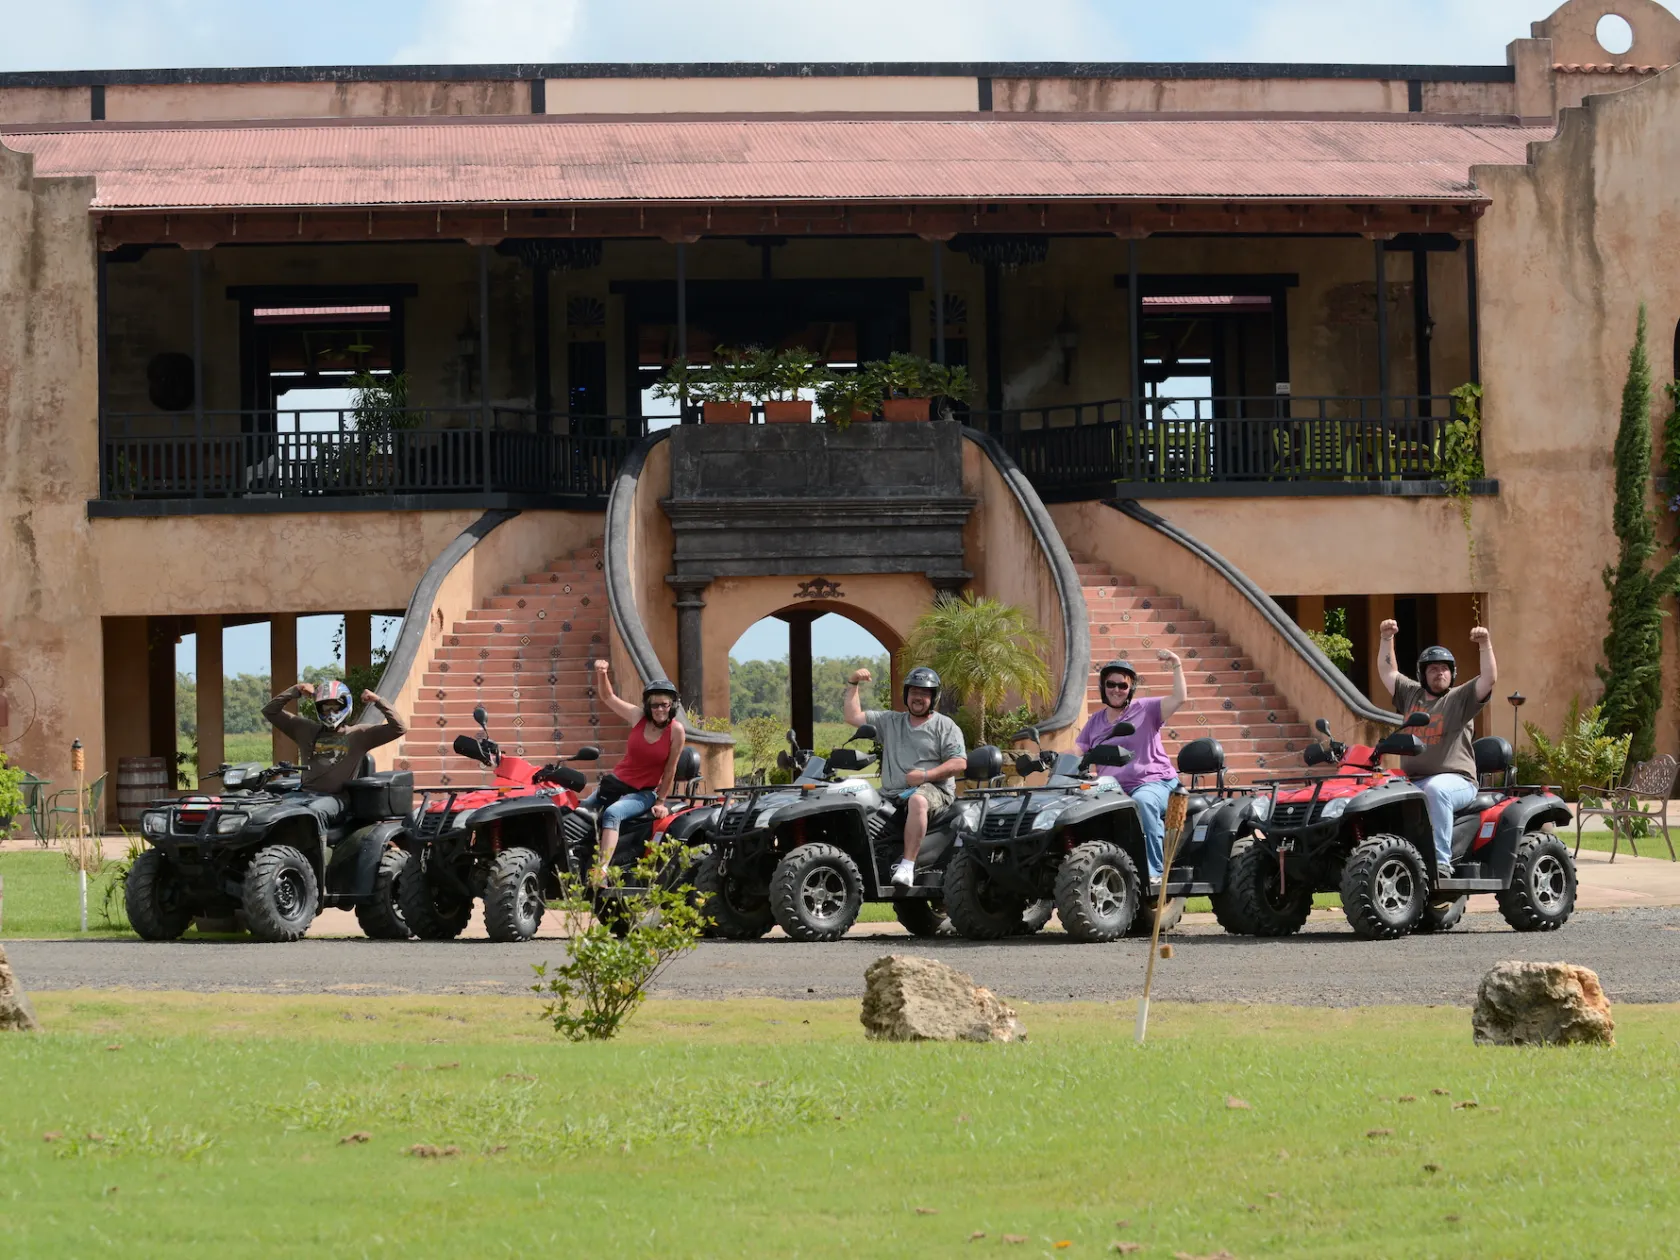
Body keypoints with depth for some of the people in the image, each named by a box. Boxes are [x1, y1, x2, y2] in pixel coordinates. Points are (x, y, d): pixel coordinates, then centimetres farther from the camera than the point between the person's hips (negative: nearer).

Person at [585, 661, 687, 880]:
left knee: (612, 814, -33)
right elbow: (608, 697, 5)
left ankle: (602, 869, -46)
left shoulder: (676, 731, -12)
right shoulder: (638, 717, -2)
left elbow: (670, 770, -9)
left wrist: (660, 801, -8)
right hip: (616, 783, 6)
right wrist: (601, 674, -13)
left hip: (644, 793, -6)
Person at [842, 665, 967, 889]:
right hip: (891, 793, 6)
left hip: (933, 789, -6)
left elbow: (959, 763, -2)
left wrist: (926, 775, -15)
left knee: (917, 801, -41)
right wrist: (853, 685, 5)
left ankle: (908, 865, -45)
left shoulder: (945, 726, 8)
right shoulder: (889, 721, 21)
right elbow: (853, 716, 17)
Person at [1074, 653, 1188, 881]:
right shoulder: (1095, 721, 20)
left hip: (1153, 783, -5)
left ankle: (1153, 870, -38)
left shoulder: (1145, 709, 6)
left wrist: (1176, 665, -13)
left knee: (1142, 801, -40)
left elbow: (1179, 698, -7)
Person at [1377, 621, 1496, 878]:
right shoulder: (1411, 694, 21)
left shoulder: (1460, 698, 6)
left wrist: (1485, 645, -17)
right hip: (1413, 780, 5)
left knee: (1436, 790, -40)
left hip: (1455, 779, -5)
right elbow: (1387, 671, 26)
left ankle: (1441, 862, -42)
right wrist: (1387, 639, 17)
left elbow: (1489, 678, -6)